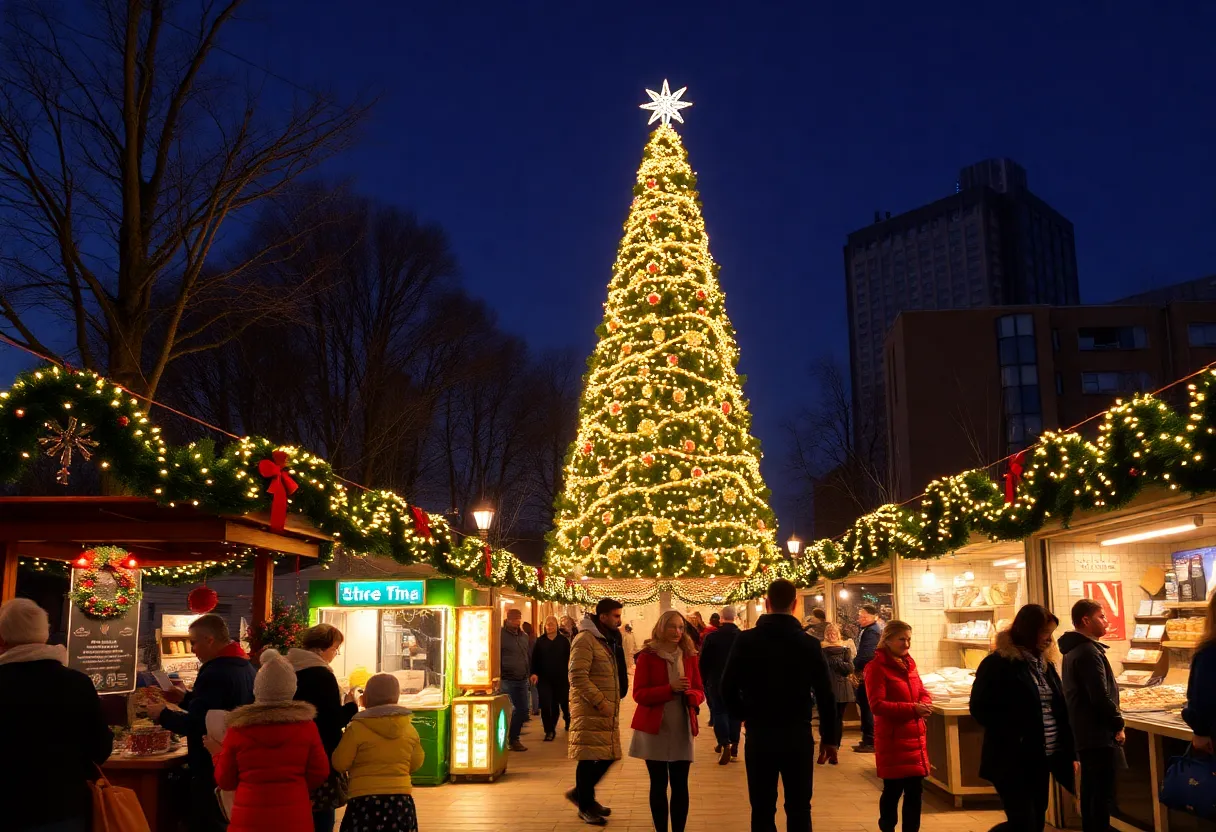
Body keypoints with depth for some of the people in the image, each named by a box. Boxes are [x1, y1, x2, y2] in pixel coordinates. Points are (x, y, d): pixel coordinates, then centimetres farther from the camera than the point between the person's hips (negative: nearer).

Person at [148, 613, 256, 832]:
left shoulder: (215, 673, -22)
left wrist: (162, 714, -6)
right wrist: (184, 698, 17)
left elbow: (192, 725, -22)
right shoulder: (246, 667, 8)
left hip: (213, 769, -9)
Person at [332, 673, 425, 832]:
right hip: (402, 801, 4)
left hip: (366, 802, -4)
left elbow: (339, 764, -4)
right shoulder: (409, 728, 3)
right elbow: (416, 763, 13)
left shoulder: (357, 728, -10)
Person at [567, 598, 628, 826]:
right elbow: (578, 677, -22)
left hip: (608, 710, 9)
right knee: (589, 758, -1)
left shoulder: (607, 639, 16)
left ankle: (582, 793, 29)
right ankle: (585, 807, 13)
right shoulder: (585, 639, -15)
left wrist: (612, 702, 14)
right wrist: (600, 702, -20)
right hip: (589, 710, -9)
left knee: (608, 755, 12)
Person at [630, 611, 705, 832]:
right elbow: (639, 694, -10)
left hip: (682, 728, 3)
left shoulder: (689, 656, 6)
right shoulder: (647, 655, -5)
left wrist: (690, 694, -14)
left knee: (680, 785, 3)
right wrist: (671, 688, -21)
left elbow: (700, 692, 10)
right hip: (655, 728, -3)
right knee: (659, 784, 5)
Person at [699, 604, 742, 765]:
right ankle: (734, 747, 12)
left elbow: (704, 661, -5)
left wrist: (704, 680, 6)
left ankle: (724, 744, -14)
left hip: (716, 681, -2)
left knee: (719, 711, 4)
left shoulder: (711, 637, -10)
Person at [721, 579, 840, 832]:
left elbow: (728, 688, -5)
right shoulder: (810, 643, -6)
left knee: (762, 809, 9)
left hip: (759, 734, 0)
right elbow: (825, 694, -5)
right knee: (799, 809, 11)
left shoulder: (746, 640, -6)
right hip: (798, 735, 0)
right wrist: (830, 735, 6)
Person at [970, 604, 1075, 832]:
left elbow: (1059, 709, 14)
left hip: (1040, 758, 7)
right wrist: (1013, 735, -19)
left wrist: (1068, 751, 7)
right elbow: (980, 708, -13)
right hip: (1012, 760, -7)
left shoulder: (1045, 663, 11)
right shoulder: (998, 664, -11)